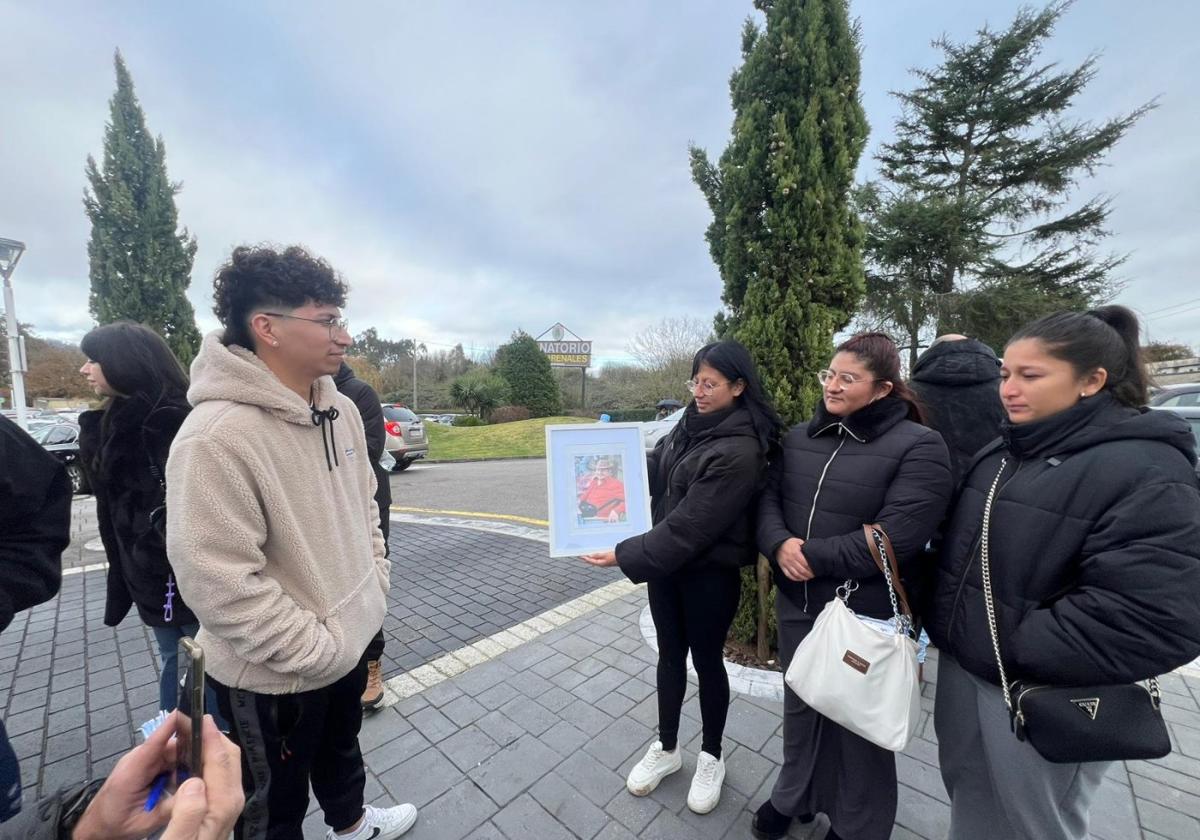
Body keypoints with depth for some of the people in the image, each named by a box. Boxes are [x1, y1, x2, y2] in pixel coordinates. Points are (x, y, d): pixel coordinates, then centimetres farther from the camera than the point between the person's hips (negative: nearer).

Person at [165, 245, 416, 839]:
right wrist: (319, 650, -19)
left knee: (341, 748, 34)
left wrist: (375, 586, 4)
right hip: (272, 675, -7)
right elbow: (220, 585, -27)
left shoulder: (340, 409, -3)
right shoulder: (216, 436, -29)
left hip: (349, 641, 8)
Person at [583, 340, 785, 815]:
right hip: (667, 562, 6)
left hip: (710, 574, -6)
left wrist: (627, 556, -22)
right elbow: (656, 467, 12)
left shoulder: (740, 450, -24)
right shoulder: (693, 422, -1)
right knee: (670, 655, 20)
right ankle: (666, 748, 45)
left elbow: (691, 525, -26)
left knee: (706, 661, 15)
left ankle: (711, 758, 43)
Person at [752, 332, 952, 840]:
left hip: (866, 614, -5)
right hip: (797, 603, 5)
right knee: (800, 705, 24)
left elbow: (894, 538, -23)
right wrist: (779, 545, -18)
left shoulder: (918, 447, -14)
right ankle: (795, 797, 50)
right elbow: (768, 499, 2)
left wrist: (812, 556, -19)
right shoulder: (801, 437, 3)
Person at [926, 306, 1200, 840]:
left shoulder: (1146, 471, -18)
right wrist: (947, 627, 6)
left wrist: (1019, 651, -20)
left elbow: (1155, 618, -25)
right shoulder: (1000, 453, 4)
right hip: (961, 668, 6)